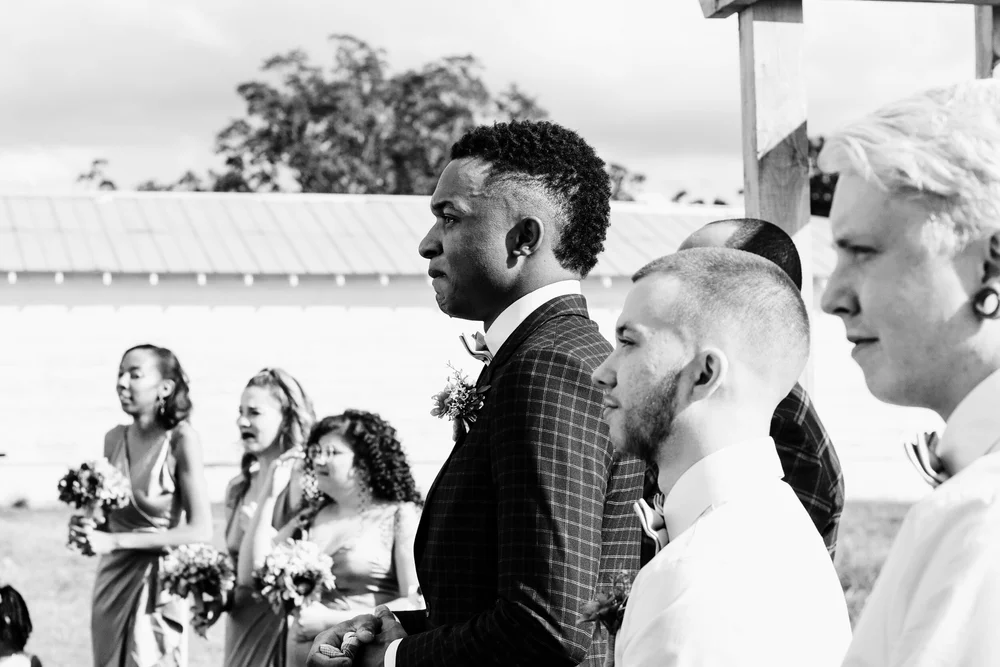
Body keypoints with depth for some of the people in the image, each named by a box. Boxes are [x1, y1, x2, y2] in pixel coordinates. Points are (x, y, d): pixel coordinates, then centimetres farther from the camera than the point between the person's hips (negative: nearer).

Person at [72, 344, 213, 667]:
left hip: (156, 580, -5)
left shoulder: (181, 440, -14)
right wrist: (88, 530, -6)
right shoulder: (114, 438, 3)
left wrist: (115, 541, -19)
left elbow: (200, 532, -18)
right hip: (111, 579, 5)